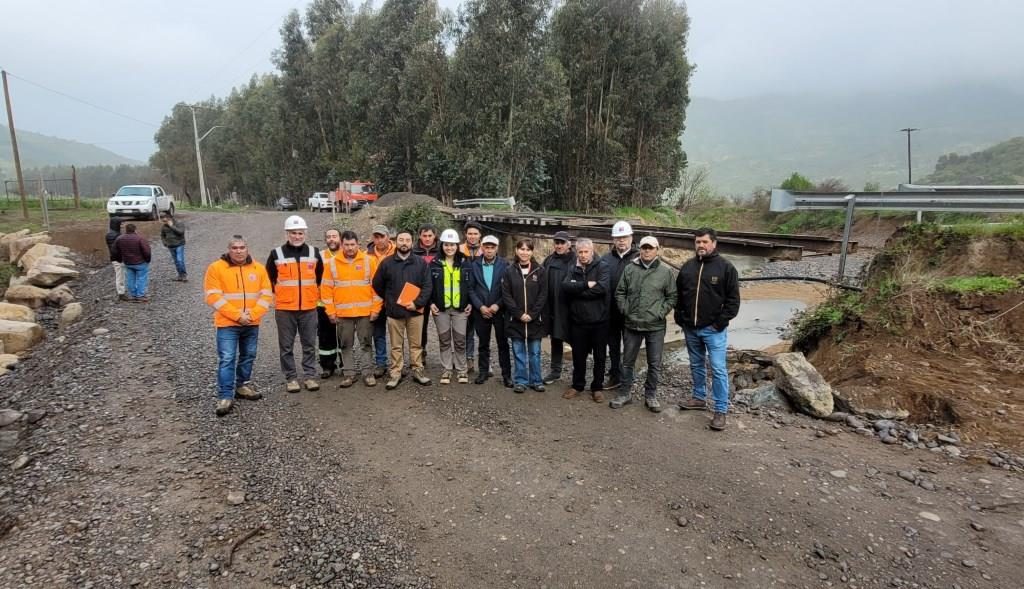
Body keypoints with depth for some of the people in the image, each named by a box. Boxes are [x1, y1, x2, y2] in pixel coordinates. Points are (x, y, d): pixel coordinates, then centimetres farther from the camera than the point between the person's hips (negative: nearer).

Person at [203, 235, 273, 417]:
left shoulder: (259, 269, 5)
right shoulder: (216, 268, -5)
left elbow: (267, 295, 0)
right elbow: (213, 297, -11)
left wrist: (252, 314, -13)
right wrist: (237, 315, -17)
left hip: (252, 324, 4)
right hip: (227, 324, -4)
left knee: (248, 356, 14)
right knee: (227, 359, -7)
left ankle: (243, 386, 31)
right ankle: (225, 396, -2)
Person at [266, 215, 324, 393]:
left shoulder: (314, 253, 4)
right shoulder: (276, 254, -1)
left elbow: (321, 276, 17)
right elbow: (269, 278, 9)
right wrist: (276, 296, 9)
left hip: (309, 308, 1)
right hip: (284, 309, -1)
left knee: (309, 345, 7)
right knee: (286, 346, 5)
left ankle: (310, 376, 16)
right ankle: (291, 378, 14)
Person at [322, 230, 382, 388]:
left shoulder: (369, 260, -1)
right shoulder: (332, 263, 2)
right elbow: (326, 289, 3)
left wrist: (375, 309, -5)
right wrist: (331, 311, -2)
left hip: (365, 311, -1)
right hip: (342, 313, 1)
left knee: (366, 343, 6)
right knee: (346, 345, 8)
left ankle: (368, 373, 15)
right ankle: (350, 373, 19)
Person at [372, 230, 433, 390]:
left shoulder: (421, 262, 1)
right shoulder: (387, 263, 1)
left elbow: (428, 286, -3)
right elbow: (377, 285, 9)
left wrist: (417, 303, -12)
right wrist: (389, 300, 13)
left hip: (415, 311, 0)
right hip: (394, 311, 0)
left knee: (416, 344, 8)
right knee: (396, 345, 8)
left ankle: (418, 371, 20)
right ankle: (395, 373, 16)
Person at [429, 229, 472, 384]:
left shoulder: (464, 263, 6)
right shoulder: (434, 263, 2)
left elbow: (470, 285, 8)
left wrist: (470, 303, 1)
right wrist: (431, 303, -5)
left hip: (460, 308, 0)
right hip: (441, 308, 0)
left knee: (460, 341, 3)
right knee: (444, 340, 7)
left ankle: (461, 370, 15)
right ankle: (446, 370, 15)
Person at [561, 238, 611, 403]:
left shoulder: (602, 266, -5)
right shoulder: (573, 269, 7)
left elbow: (602, 287, -22)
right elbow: (565, 287, -11)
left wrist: (577, 289, -15)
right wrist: (586, 285, -22)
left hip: (599, 320, -3)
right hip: (578, 321, 3)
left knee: (599, 357, 10)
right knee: (578, 356, 14)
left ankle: (597, 387, 24)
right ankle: (577, 385, 30)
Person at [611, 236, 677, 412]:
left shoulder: (666, 271, -2)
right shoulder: (629, 269, 1)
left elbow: (672, 297, 3)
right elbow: (620, 293, 7)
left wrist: (661, 313, -6)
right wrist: (625, 310, -2)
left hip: (656, 326, -1)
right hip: (631, 325, 1)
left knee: (654, 364, 9)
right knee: (627, 361, 11)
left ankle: (650, 395, 24)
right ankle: (625, 393, 25)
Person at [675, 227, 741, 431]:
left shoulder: (726, 267, -6)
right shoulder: (688, 266, 6)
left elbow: (733, 299, -6)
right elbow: (678, 294, 13)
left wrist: (720, 322, -11)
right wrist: (680, 318, 5)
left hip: (713, 329, -5)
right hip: (690, 328, 5)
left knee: (718, 369, -3)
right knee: (696, 365, 17)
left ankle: (721, 410, 5)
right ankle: (699, 397, 34)